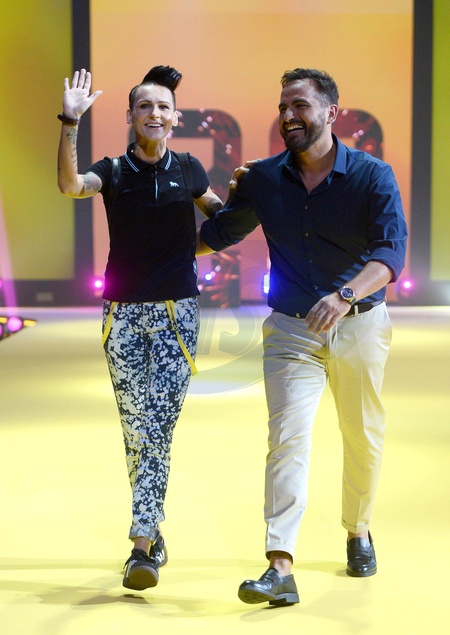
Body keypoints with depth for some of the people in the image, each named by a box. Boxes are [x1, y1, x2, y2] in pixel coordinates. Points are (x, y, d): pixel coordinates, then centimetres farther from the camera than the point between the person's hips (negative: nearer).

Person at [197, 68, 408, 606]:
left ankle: (358, 531, 38)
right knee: (288, 438, -13)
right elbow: (220, 231, 16)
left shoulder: (372, 176, -10)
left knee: (363, 439, 13)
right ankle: (280, 569, -20)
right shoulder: (264, 179, -1)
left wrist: (345, 296, -41)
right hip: (291, 329, 1)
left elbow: (390, 252, -24)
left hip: (359, 325, -1)